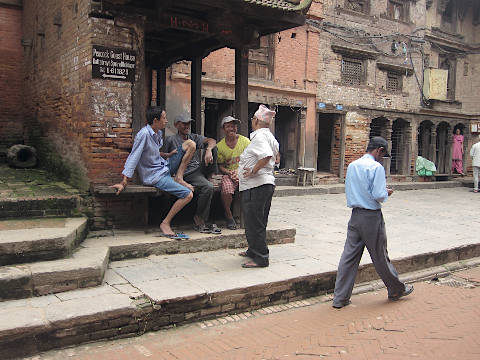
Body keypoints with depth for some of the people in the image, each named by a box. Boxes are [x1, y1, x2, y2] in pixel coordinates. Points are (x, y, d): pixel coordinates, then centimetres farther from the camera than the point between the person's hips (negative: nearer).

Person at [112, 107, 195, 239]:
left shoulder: (158, 133, 6)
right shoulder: (144, 134, -20)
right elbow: (133, 158, -22)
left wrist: (168, 155, 5)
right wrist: (123, 183, -23)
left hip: (165, 166, 9)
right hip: (155, 176, -9)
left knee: (191, 144, 3)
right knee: (188, 194, -22)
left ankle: (179, 178, 0)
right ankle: (165, 224, -10)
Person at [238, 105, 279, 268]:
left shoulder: (259, 136, -15)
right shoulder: (270, 136, 17)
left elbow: (267, 156, -31)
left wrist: (253, 171, -20)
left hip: (256, 186, -11)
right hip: (267, 183, 11)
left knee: (254, 222, -4)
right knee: (258, 221, 20)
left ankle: (260, 258, 2)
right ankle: (254, 250, 33)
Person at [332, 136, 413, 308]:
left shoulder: (352, 166, 9)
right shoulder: (376, 167, -13)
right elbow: (379, 195, -19)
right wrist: (387, 192, 3)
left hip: (355, 215, 6)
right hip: (372, 217, -6)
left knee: (349, 256, 6)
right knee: (380, 256, 9)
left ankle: (340, 298, 9)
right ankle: (396, 290, 31)